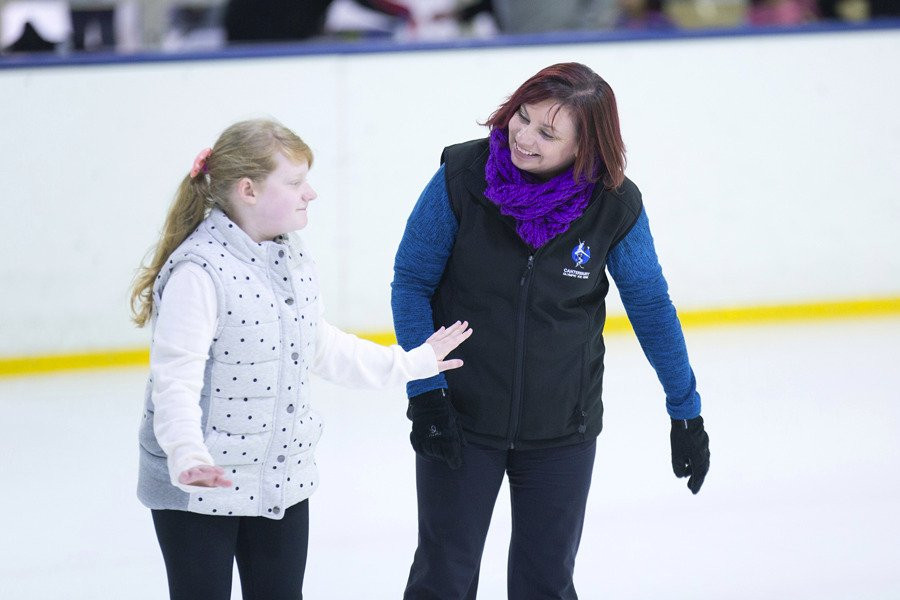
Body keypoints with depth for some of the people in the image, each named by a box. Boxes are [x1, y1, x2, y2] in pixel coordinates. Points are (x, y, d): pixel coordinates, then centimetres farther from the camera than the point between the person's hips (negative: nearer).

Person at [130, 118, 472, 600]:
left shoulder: (293, 259, 7)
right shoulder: (199, 270, -22)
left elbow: (320, 347, 21)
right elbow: (176, 378, -28)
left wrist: (413, 362, 26)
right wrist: (189, 457, -44)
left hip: (282, 478, 8)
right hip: (200, 488, -8)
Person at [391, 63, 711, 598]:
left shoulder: (614, 206, -13)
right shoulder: (462, 176, -16)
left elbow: (652, 307, 1)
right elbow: (411, 282, -6)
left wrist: (687, 412, 6)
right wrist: (425, 391, -12)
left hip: (561, 431, 1)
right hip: (461, 418, -1)